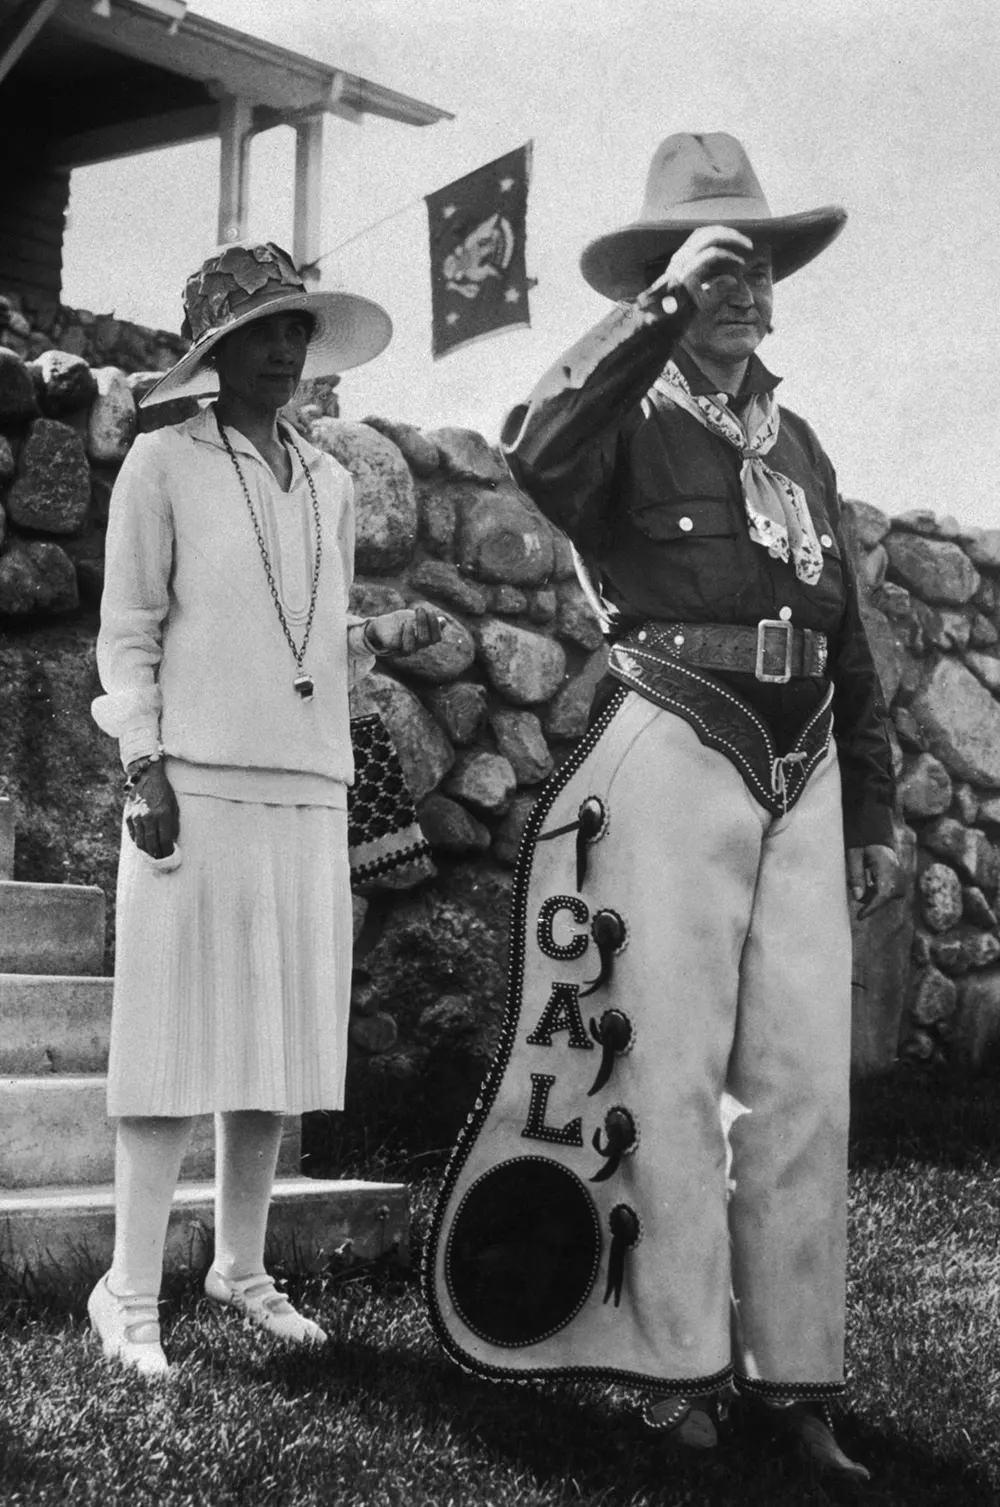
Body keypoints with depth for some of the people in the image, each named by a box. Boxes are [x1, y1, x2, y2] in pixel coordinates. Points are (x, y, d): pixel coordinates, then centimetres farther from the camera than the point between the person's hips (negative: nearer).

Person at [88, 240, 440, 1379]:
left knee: (279, 1036, 7)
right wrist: (144, 763, -11)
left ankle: (242, 1268, 19)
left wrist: (382, 638, 2)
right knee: (177, 1038, -5)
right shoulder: (163, 465, 2)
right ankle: (131, 1296, 2)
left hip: (309, 787, 5)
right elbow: (128, 631, -1)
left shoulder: (329, 483, 17)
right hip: (195, 782, -5)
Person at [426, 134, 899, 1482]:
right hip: (676, 756, -5)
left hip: (805, 775, 5)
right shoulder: (629, 425, 2)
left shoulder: (799, 445, 20)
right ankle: (681, 1361, 6)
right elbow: (539, 452, -24)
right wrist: (663, 305, -20)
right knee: (673, 1069, -2)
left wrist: (874, 813, 19)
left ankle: (795, 1372, 9)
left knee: (805, 1078, 3)